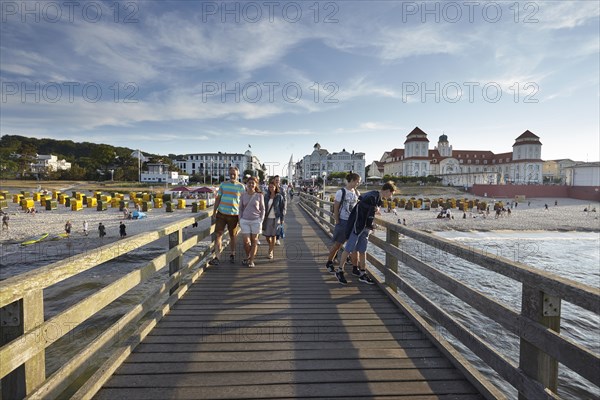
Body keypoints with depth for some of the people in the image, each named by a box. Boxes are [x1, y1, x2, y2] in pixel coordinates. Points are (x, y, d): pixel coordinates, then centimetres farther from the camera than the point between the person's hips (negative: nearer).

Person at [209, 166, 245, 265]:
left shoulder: (241, 187, 0)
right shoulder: (223, 184, 7)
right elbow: (218, 198, 11)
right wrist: (214, 212, 7)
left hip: (233, 215, -2)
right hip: (221, 213, 2)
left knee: (232, 236, 11)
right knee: (218, 234, -5)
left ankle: (232, 254, 29)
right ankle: (217, 257, -4)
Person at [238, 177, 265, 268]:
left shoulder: (259, 195, -3)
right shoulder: (243, 195, 3)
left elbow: (262, 209, 3)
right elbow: (240, 208, 10)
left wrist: (261, 221, -3)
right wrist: (240, 220, 5)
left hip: (256, 221, -1)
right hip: (245, 221, 1)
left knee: (254, 241, 6)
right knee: (246, 241, -1)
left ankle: (251, 260, 17)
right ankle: (247, 256, 27)